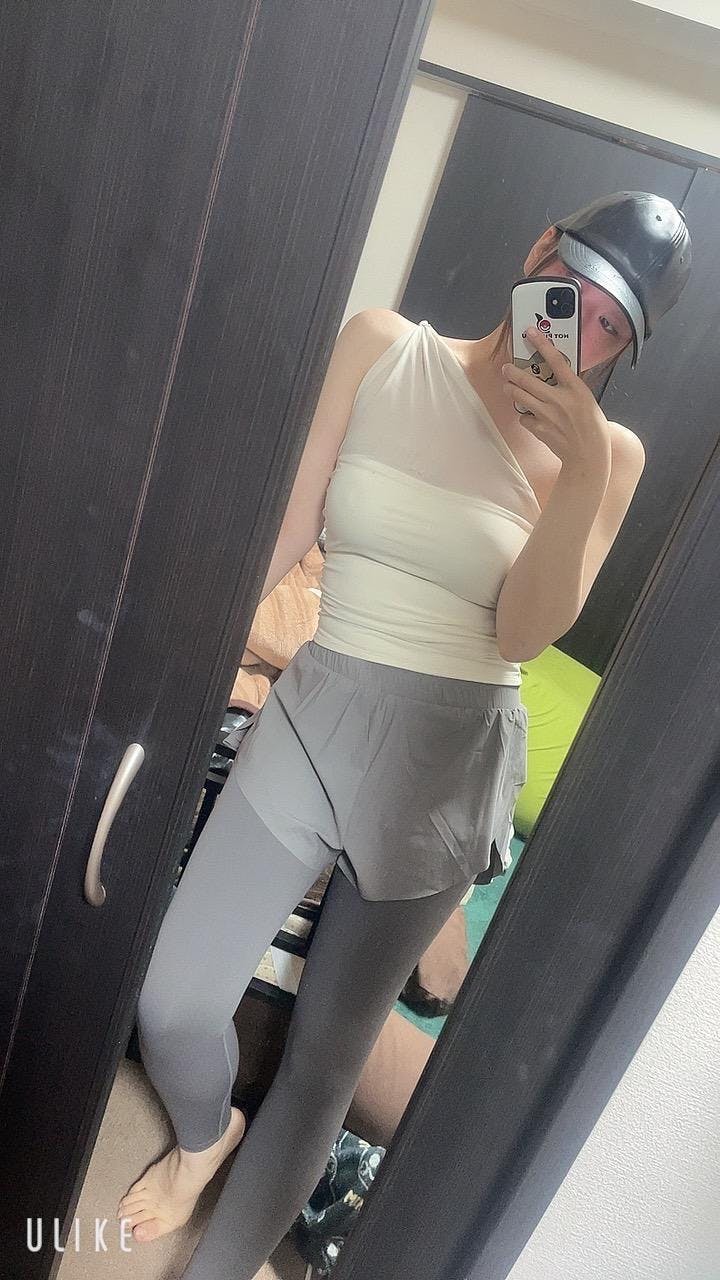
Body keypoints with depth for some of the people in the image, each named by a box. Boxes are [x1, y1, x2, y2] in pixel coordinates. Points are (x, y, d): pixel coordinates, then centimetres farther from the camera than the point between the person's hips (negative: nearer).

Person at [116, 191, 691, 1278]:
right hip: (317, 717, 1)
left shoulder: (609, 452, 0)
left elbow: (524, 632, -9)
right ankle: (207, 1131, 42)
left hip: (450, 765, 0)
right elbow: (284, 527, -2)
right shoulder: (382, 346, 0)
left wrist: (584, 469, -18)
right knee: (173, 1002, 2)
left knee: (328, 1052, 11)